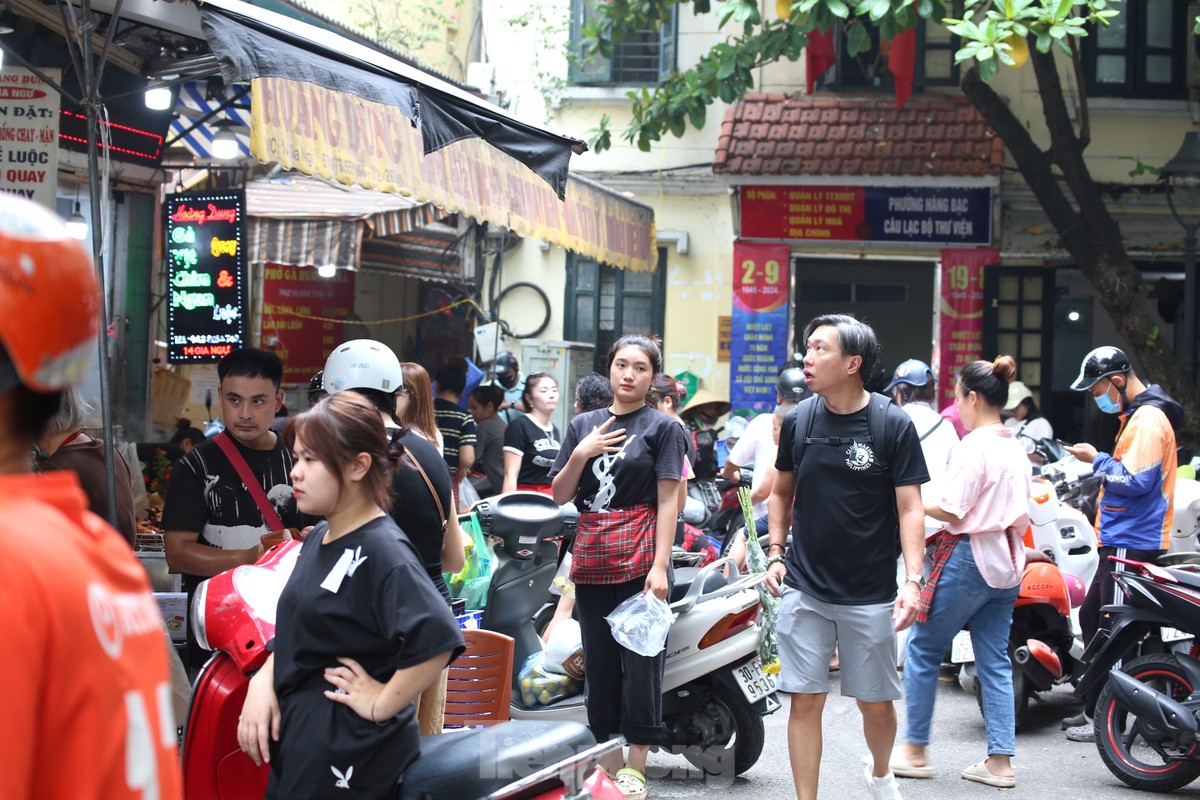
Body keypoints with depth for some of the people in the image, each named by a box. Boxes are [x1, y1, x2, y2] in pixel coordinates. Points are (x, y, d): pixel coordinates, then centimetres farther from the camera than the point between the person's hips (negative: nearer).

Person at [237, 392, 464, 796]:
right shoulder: (319, 538, 10)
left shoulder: (381, 550, -18)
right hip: (299, 743, 9)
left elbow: (437, 638, -33)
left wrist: (381, 705, -23)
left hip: (349, 760, -9)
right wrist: (263, 681, 3)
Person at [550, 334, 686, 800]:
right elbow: (560, 495, 11)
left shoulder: (662, 427, 2)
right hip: (592, 559, 4)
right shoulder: (583, 426, 13)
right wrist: (580, 454, -7)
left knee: (639, 662, -4)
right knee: (599, 662, 8)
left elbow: (668, 500, -5)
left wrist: (660, 565, -13)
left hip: (641, 557, -4)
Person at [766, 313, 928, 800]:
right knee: (805, 701, -1)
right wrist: (776, 553, 5)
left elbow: (910, 508, -7)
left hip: (870, 594, -2)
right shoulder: (799, 420, 3)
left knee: (875, 703, 8)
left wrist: (913, 580, -17)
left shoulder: (892, 425, -7)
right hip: (804, 590, 2)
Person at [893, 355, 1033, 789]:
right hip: (1005, 565, 8)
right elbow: (1020, 515, 15)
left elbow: (951, 510, -19)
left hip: (967, 559, -8)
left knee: (923, 648, 5)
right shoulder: (1016, 448, 11)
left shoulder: (973, 445, -15)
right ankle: (1000, 762, 7)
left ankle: (915, 751, 10)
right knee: (995, 661, 9)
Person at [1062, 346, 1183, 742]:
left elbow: (1136, 481, -24)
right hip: (1120, 542, 11)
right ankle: (1093, 708, 26)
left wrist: (1097, 460, -12)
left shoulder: (1148, 419, -17)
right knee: (1092, 620, 18)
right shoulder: (1136, 415, 16)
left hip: (1131, 544, -11)